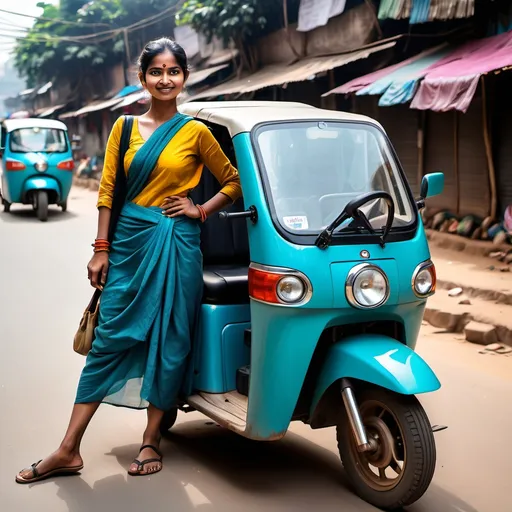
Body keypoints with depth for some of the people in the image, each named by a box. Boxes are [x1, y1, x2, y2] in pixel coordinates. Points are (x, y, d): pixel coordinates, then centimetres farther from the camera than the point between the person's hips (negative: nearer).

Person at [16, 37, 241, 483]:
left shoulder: (196, 132, 2)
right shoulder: (125, 127, 8)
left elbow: (234, 182, 10)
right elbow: (107, 191, 6)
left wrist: (201, 211, -3)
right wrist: (101, 250, 1)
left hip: (176, 245, -2)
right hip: (129, 243, 2)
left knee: (168, 342, 3)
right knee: (108, 341, 3)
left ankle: (151, 443, 17)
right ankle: (69, 451, 7)